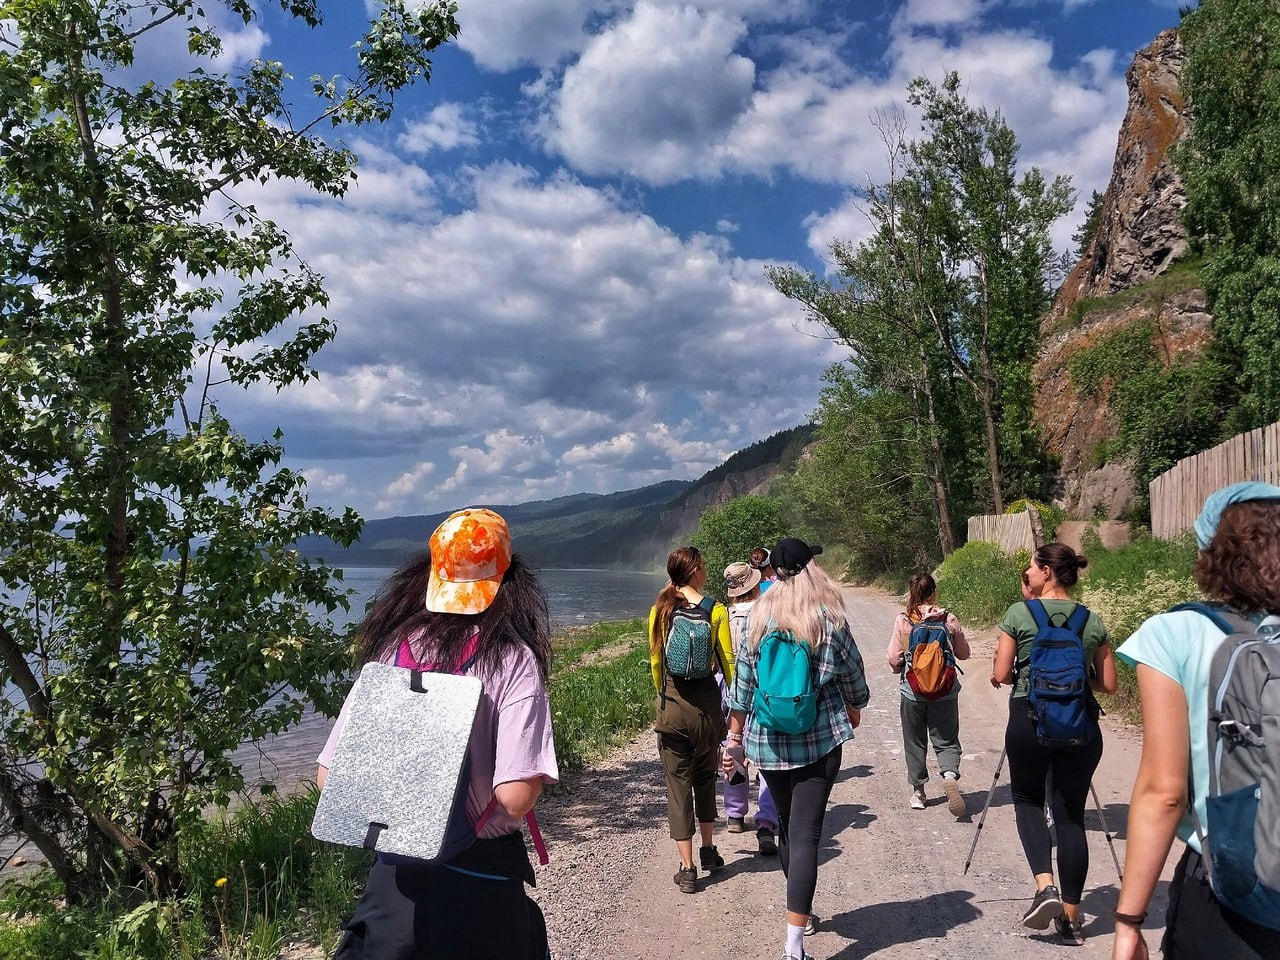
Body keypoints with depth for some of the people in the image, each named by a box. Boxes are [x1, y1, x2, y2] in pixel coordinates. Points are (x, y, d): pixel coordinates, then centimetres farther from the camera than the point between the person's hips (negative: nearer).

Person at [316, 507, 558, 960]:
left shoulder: (389, 651, -4)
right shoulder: (512, 660, -15)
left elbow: (329, 778, -3)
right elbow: (515, 798, -22)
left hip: (394, 877, 2)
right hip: (483, 879, -1)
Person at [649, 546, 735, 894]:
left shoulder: (660, 609, -1)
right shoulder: (715, 610, -6)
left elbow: (656, 662, 6)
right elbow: (728, 663, -4)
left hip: (671, 704, 0)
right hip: (706, 702, 0)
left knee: (678, 783, 8)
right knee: (705, 777, 22)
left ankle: (687, 869, 10)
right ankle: (708, 850, 32)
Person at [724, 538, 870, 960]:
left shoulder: (759, 617, -2)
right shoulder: (830, 619, -7)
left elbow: (743, 681, 1)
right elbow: (852, 670, 6)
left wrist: (735, 739, 10)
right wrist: (854, 707, 27)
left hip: (768, 740, 3)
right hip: (820, 739, -3)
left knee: (787, 826, 21)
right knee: (806, 834, -1)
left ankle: (800, 910, 41)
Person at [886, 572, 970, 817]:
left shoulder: (903, 621, -11)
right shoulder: (948, 619, -7)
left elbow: (894, 659, -9)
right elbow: (963, 653, 4)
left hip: (913, 692, 0)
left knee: (914, 742, 15)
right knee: (946, 740, 10)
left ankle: (918, 792, 23)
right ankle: (950, 774, -18)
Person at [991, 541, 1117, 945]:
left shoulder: (1019, 613, -4)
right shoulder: (1093, 621, 7)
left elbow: (1000, 675, -3)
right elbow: (1107, 684, 10)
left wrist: (1000, 658, 17)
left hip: (1030, 719, -3)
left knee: (1027, 801, 17)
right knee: (1071, 816, 11)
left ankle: (1045, 886, -1)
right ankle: (1071, 918, 16)